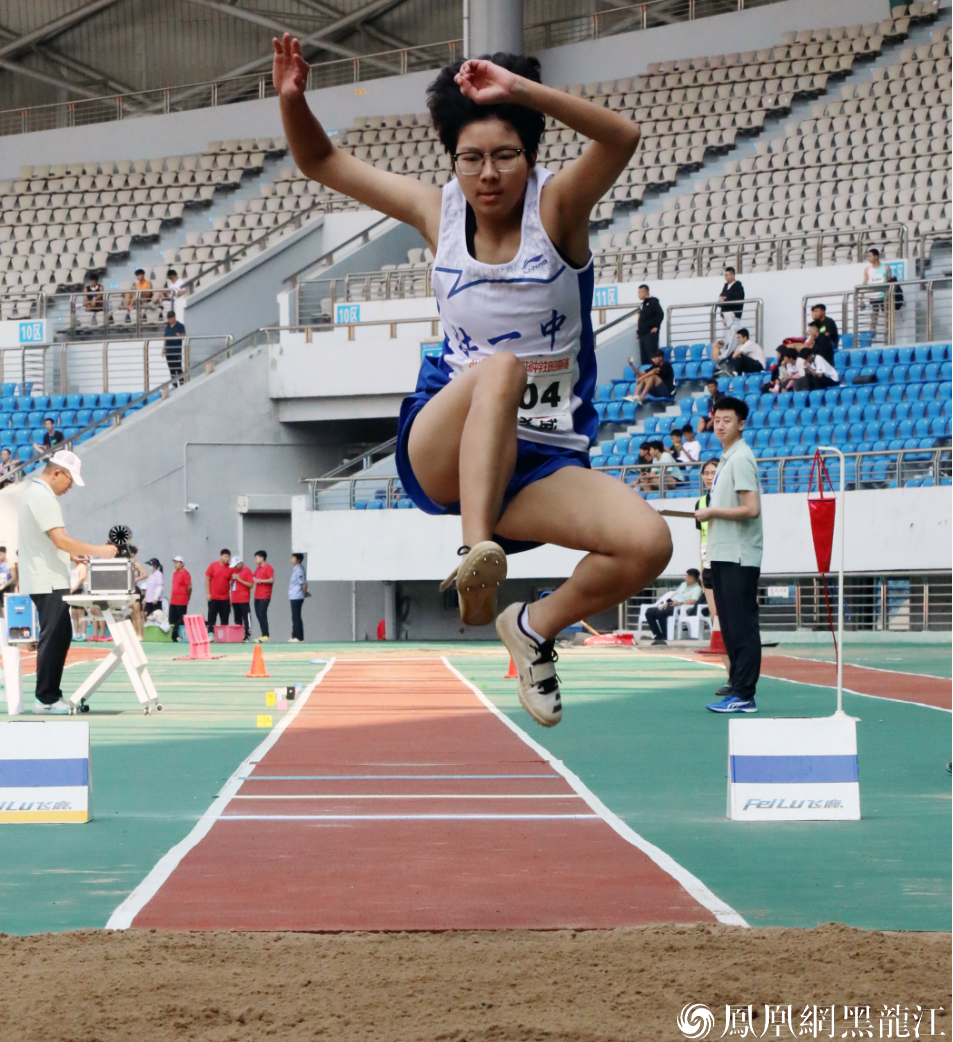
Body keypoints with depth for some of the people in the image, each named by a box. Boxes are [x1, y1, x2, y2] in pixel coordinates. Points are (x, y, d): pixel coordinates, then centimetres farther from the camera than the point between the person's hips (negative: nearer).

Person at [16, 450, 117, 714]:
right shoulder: (42, 497, -16)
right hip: (48, 582, -11)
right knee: (53, 638, -8)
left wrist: (70, 554, 17)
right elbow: (61, 539, -22)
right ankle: (46, 700, -6)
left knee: (61, 636, 13)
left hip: (47, 581, 11)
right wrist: (97, 551, -18)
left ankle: (52, 695, 16)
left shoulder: (34, 493, 18)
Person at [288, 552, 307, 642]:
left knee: (296, 618, -6)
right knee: (295, 618, 13)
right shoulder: (295, 569, 13)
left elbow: (304, 584, -17)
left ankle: (298, 637, -4)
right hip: (293, 597, 10)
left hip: (297, 597, -10)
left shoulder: (299, 570, -16)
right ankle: (295, 636, 18)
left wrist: (304, 593, -6)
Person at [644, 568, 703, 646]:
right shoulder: (684, 584, 25)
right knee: (649, 612, -5)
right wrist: (666, 604, 8)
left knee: (660, 613, -35)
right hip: (670, 605, 9)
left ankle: (663, 637, -26)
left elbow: (693, 601, -19)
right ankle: (658, 636, -10)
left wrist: (680, 603, -33)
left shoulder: (697, 588, -3)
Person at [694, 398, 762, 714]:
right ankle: (736, 685, 16)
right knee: (730, 626, 12)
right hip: (724, 555, 10)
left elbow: (751, 509, -20)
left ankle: (743, 695, -9)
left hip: (739, 557, -10)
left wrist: (712, 512, -11)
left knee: (742, 627, -9)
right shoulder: (726, 459, 16)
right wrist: (709, 515, 8)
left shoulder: (741, 459, -12)